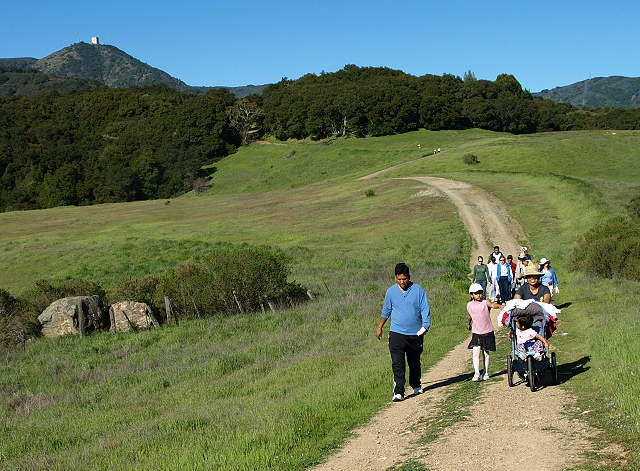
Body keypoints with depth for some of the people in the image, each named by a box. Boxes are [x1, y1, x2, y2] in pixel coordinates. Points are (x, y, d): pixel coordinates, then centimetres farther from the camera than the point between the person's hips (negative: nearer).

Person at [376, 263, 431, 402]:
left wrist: (425, 327, -16)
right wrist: (380, 327, 22)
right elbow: (386, 310, 16)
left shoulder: (418, 290, -4)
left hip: (415, 334, 0)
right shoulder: (391, 291, 2)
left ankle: (416, 386, 38)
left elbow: (425, 310, -3)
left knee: (414, 362, 16)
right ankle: (398, 392, -14)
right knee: (397, 364, -11)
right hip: (396, 333, 0)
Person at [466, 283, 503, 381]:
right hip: (476, 333, 2)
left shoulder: (485, 303, -10)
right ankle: (476, 374, -10)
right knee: (475, 352, -13)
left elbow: (492, 305, -32)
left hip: (487, 332, -2)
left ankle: (486, 373, 25)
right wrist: (468, 324, 35)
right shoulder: (469, 305, 1)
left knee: (486, 353, 9)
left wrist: (499, 306, -52)